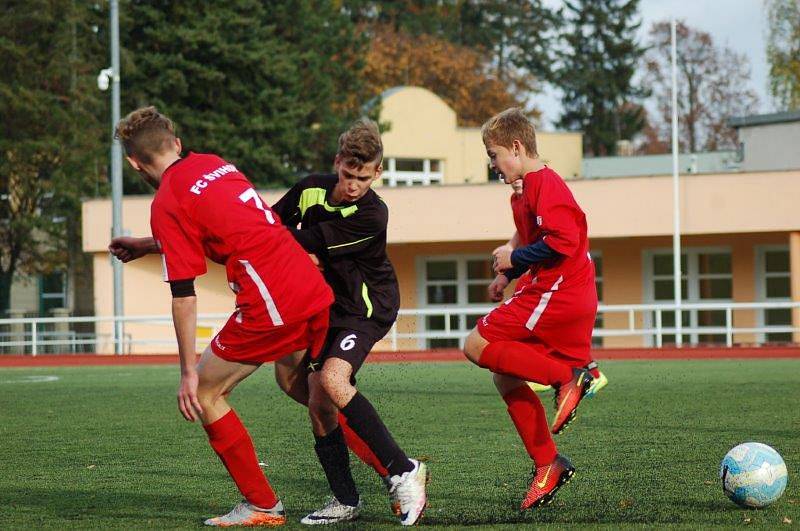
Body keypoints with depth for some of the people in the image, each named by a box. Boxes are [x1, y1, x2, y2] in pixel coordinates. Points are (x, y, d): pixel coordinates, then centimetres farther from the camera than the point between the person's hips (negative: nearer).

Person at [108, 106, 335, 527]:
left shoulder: (167, 204, -5)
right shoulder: (214, 164, 17)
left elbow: (184, 297, -7)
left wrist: (188, 372, -3)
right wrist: (147, 246, 43)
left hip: (271, 306, -7)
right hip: (316, 291, 7)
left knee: (205, 394, 8)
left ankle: (262, 506, 9)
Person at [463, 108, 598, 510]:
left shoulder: (544, 183, -13)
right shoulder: (533, 186, 19)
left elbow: (562, 240, -24)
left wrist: (515, 259, -14)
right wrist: (508, 276, 20)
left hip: (557, 292, -10)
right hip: (576, 298, 10)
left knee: (478, 347, -12)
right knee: (505, 378, 11)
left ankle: (566, 376, -16)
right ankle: (546, 465, 11)